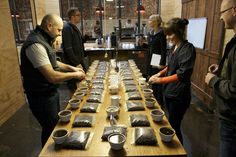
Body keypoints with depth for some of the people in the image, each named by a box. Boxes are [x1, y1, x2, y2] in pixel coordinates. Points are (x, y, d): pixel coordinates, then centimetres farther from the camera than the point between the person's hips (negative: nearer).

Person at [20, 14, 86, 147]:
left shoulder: (43, 40, 6)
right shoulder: (36, 45, -27)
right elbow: (52, 77, -31)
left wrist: (71, 68, 8)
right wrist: (74, 75, -16)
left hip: (50, 92, 10)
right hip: (41, 97, -10)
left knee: (56, 124, 24)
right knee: (51, 130, 9)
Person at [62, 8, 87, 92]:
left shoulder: (74, 27, 14)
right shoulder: (67, 28, -15)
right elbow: (68, 48, -21)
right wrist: (76, 63, -21)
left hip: (79, 62, 9)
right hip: (73, 64, -9)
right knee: (74, 88, 2)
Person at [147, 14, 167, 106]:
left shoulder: (161, 33, -15)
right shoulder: (150, 33, 9)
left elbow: (164, 49, -18)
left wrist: (162, 63, -21)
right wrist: (148, 61, 14)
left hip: (158, 62, -8)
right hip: (150, 61, 8)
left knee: (158, 82, 2)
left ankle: (159, 102, 17)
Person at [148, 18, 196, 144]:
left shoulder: (187, 49, -17)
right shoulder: (174, 47, 7)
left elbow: (183, 74, -25)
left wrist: (160, 80, -25)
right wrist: (161, 73, 3)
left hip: (179, 96, -8)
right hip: (168, 92, 8)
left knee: (173, 127, 5)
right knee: (171, 124, 19)